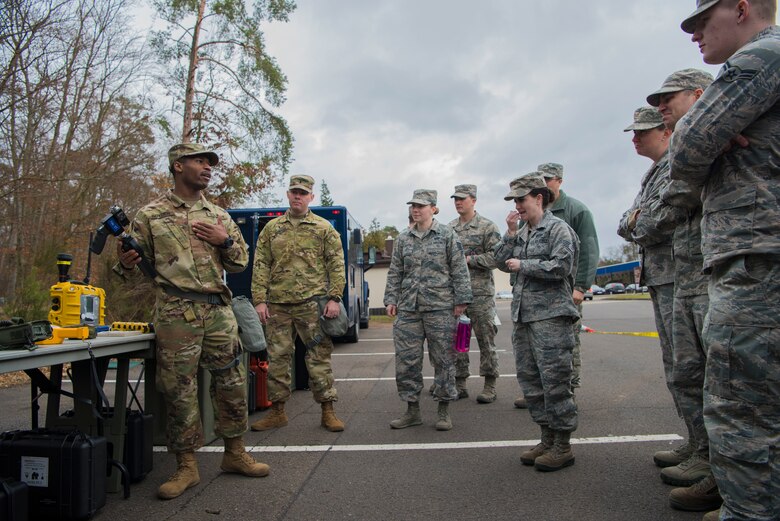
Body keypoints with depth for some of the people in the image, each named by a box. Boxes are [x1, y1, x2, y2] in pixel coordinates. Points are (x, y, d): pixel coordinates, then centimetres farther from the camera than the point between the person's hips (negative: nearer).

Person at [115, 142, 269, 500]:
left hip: (218, 310, 4)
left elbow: (240, 263, 17)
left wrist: (225, 240, -1)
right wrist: (126, 265, -17)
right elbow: (136, 271, 6)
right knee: (178, 388, 1)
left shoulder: (219, 216, 16)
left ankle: (234, 453, 25)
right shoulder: (150, 216, 6)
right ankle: (186, 466, 17)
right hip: (176, 312, -3)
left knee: (231, 381, 7)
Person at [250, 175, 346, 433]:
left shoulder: (324, 228, 5)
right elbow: (261, 266, 8)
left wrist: (334, 297, -8)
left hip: (312, 303, -3)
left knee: (319, 356, 1)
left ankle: (327, 411, 11)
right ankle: (277, 411, 22)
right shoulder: (272, 228, 12)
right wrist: (260, 300, -1)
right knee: (277, 358, 9)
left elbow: (336, 265, 1)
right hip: (277, 305, 3)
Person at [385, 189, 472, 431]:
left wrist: (461, 300, -6)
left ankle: (444, 410, 18)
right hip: (408, 309, 4)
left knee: (443, 359, 4)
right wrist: (391, 299, 8)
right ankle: (412, 409, 18)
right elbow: (395, 272, 15)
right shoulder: (403, 238, 11)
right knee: (406, 360, 5)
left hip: (440, 308, -3)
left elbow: (459, 270, -1)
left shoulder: (447, 235, 1)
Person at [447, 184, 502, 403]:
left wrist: (468, 259, -15)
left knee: (486, 341, 2)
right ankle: (460, 384, 19)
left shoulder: (487, 227, -3)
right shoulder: (449, 229, 13)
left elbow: (496, 257, -11)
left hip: (481, 293, -5)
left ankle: (489, 386, 12)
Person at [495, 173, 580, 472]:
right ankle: (547, 439, 24)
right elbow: (501, 262, 13)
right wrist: (510, 234, 4)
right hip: (523, 315, 8)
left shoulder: (558, 229, -5)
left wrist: (523, 265, -9)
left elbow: (560, 267, -16)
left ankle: (562, 446, 9)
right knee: (530, 380, 11)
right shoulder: (522, 233, 17)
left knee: (554, 380, -4)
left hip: (551, 315, -8)